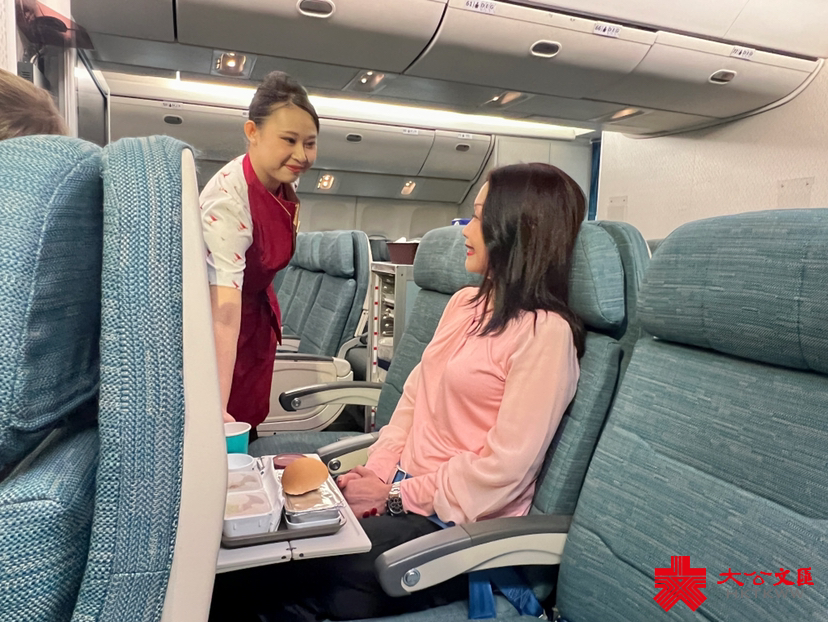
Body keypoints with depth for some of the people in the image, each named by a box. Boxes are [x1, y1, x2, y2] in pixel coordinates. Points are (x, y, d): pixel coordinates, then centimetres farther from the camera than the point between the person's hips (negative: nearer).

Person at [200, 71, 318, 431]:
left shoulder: (283, 179, -12)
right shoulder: (229, 200, -35)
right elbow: (224, 308, -44)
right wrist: (216, 407, -47)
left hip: (258, 311, 7)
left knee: (252, 419, 15)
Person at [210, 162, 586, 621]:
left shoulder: (545, 332, -16)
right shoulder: (465, 304, 10)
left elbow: (503, 467, -17)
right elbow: (413, 397, 10)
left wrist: (397, 496, -11)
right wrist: (377, 473, -1)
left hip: (458, 526, -7)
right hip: (400, 492, 7)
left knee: (264, 574, -15)